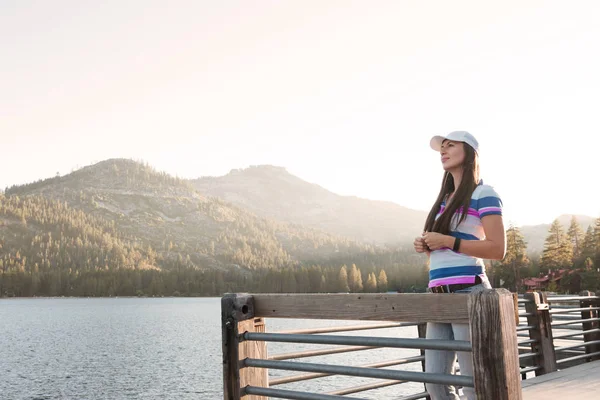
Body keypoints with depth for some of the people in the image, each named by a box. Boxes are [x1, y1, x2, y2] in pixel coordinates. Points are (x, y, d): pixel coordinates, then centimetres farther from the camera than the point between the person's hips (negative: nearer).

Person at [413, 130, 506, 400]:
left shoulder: (484, 194, -2)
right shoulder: (445, 199, 20)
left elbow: (498, 249, -12)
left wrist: (447, 241, -13)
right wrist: (426, 247, 6)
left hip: (468, 293, -8)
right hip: (440, 296, 8)